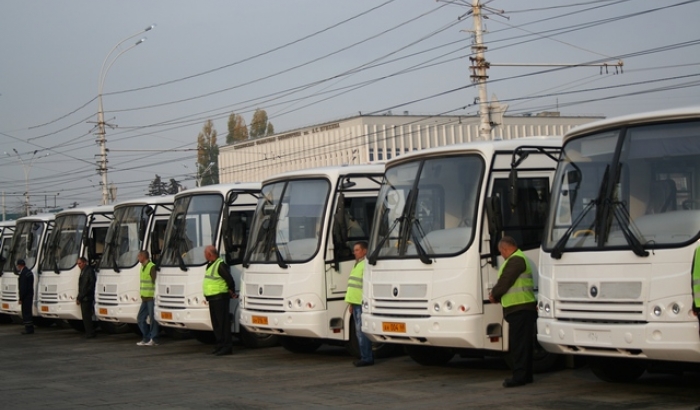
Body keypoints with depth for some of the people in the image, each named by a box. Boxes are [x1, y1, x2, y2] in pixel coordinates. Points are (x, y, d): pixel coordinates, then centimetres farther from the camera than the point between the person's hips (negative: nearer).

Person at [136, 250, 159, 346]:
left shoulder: (152, 267, -12)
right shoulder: (143, 267, 17)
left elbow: (155, 282, -17)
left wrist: (154, 295, -21)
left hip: (151, 298, -10)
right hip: (144, 298, 10)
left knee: (152, 318, -5)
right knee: (140, 318, 10)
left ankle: (153, 339, 1)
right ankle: (146, 338, 17)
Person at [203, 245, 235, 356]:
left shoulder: (220, 265, -15)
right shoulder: (210, 265, 16)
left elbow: (229, 279, -16)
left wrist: (231, 291, -3)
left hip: (220, 298, -10)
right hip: (212, 299, 10)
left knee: (223, 322, -8)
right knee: (215, 323, 12)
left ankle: (227, 346, -6)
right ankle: (220, 344, 19)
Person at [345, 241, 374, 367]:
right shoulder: (357, 264, 20)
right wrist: (351, 303, 24)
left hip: (362, 304, -10)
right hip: (356, 303, 10)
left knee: (362, 331, -9)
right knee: (359, 332, 12)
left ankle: (367, 358, -7)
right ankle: (365, 356, 17)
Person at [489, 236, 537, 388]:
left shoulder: (515, 260, -12)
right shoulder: (519, 258, 24)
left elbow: (505, 282, -15)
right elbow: (507, 283, 25)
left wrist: (494, 294, 1)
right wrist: (496, 295, 16)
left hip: (520, 309, -11)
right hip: (520, 308, 11)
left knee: (519, 345, -11)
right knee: (522, 344, 13)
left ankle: (520, 376, -12)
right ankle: (525, 375, 17)